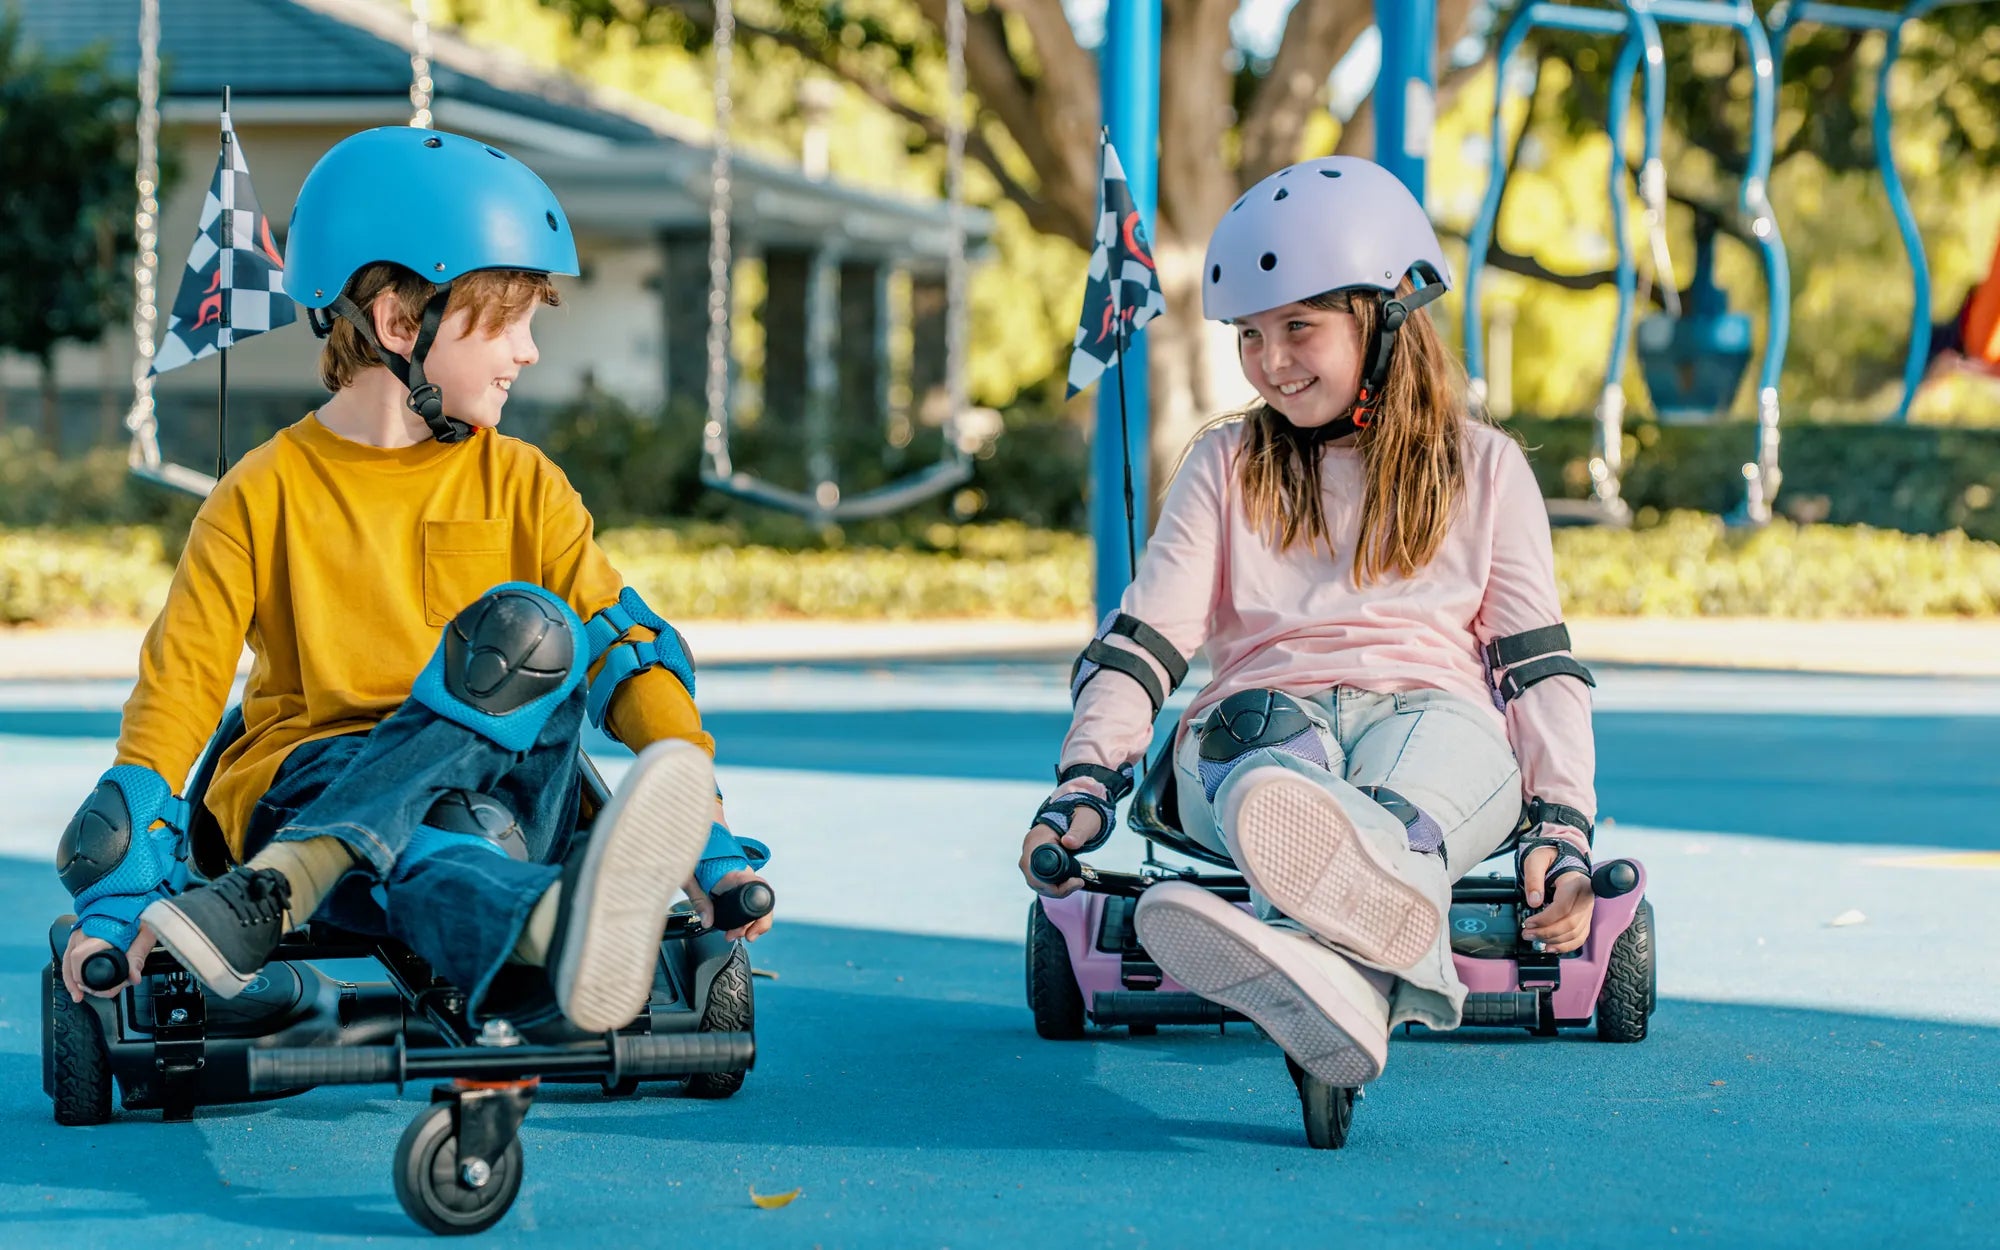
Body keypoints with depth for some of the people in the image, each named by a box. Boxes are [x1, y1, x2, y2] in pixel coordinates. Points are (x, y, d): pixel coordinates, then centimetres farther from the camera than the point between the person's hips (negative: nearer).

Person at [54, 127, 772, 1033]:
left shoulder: (521, 486, 10)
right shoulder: (264, 497, 2)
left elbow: (627, 651, 1)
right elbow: (176, 688, -1)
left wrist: (705, 833, -13)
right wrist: (121, 896, -13)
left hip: (492, 782, 3)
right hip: (300, 790, -2)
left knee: (530, 627, -28)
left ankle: (275, 893, -38)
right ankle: (554, 931, -72)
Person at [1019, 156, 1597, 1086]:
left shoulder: (1483, 469, 17)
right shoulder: (1226, 467, 20)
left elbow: (1539, 664, 10)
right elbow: (1143, 641, 11)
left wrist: (1561, 831, -7)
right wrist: (1085, 785, -7)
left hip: (1436, 713, -1)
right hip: (1258, 724, 1)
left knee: (1429, 750, -40)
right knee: (1269, 732, -39)